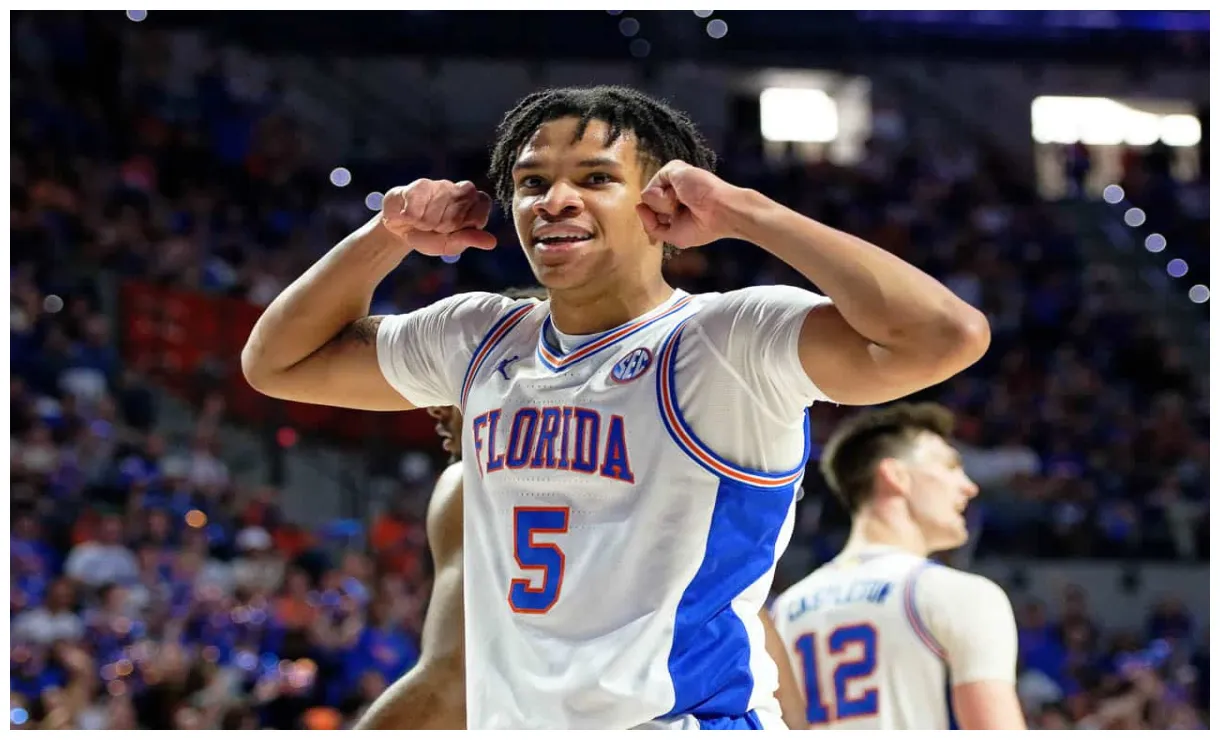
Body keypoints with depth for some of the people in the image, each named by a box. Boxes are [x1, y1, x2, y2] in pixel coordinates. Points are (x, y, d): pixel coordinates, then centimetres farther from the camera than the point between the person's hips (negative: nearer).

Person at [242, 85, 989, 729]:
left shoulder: (727, 341, -9)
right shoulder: (481, 340, 12)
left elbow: (948, 336, -25)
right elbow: (276, 362, 24)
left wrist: (743, 212, -20)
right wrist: (388, 236, 8)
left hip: (687, 719, -7)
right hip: (506, 718, 7)